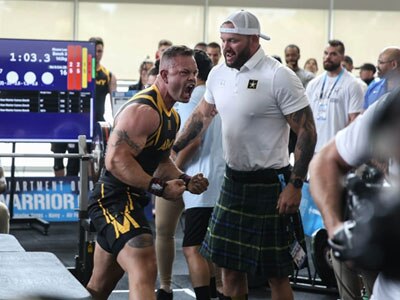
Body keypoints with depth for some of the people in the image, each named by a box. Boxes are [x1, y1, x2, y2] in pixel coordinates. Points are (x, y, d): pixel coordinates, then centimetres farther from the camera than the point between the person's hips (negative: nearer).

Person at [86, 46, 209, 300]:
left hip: (131, 200, 11)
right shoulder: (143, 111, -19)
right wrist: (159, 188, -27)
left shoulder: (172, 116, 15)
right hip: (113, 199, -11)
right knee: (145, 271, -28)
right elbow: (116, 160, -27)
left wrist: (186, 180, 7)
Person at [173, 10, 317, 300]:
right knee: (230, 265, 12)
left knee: (276, 273, 0)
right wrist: (172, 148, 17)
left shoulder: (279, 77, -15)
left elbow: (307, 131, -15)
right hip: (233, 182, 6)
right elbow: (201, 115, 21)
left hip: (269, 186, -6)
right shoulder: (218, 73, 5)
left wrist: (295, 184, -19)